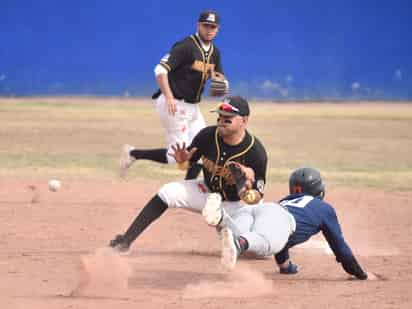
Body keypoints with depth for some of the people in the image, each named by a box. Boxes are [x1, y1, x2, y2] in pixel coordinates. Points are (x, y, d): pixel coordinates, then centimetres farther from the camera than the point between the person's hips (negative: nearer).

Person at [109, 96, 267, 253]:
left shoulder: (256, 152, -28)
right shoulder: (208, 135, -17)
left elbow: (256, 198, -21)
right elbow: (187, 164, -1)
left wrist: (247, 190, -45)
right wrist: (182, 161, -25)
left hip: (237, 204, -4)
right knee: (168, 192, -17)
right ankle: (125, 241, -15)